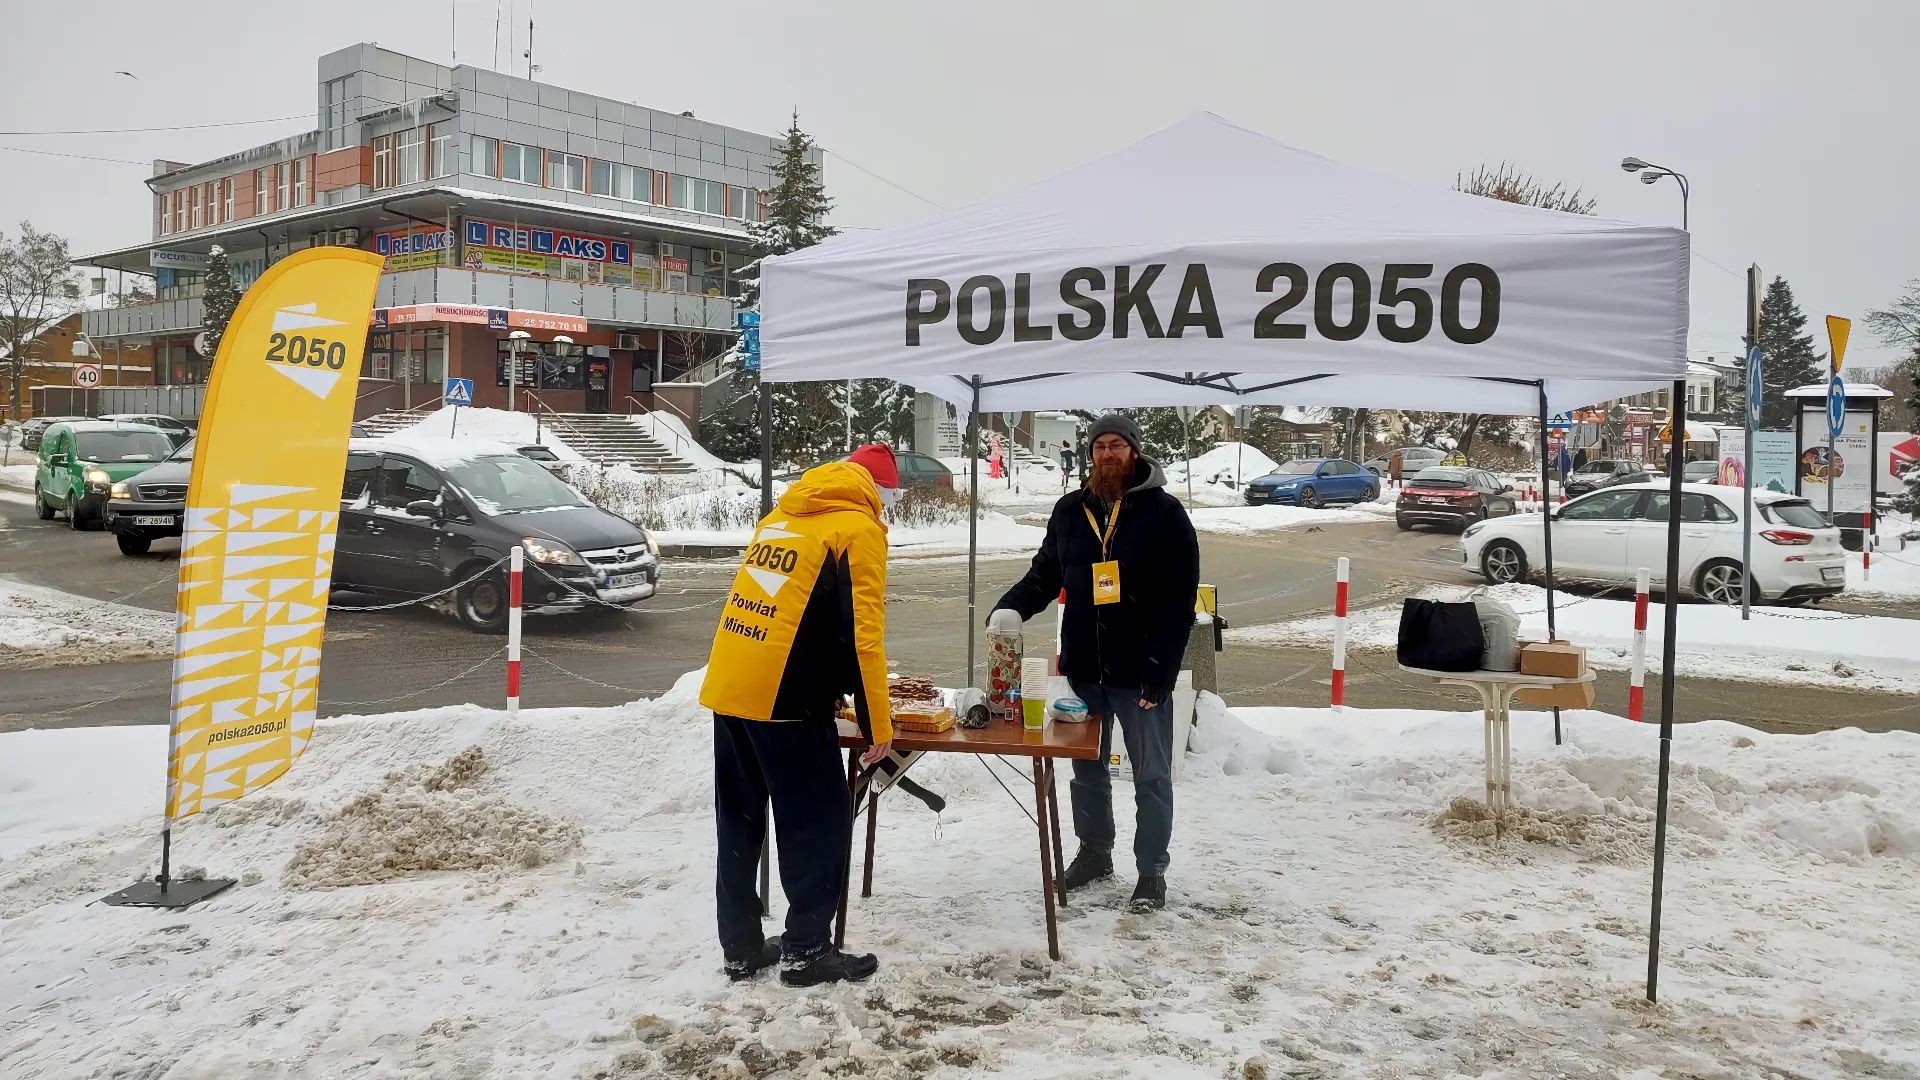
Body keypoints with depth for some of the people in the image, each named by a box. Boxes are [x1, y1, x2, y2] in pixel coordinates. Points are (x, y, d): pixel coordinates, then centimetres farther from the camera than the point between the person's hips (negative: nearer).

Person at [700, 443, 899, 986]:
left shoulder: (782, 515, 19)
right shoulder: (859, 529, -4)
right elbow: (862, 634, -12)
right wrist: (877, 723, -7)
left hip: (726, 688, 8)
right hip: (783, 699, -8)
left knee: (739, 822, 15)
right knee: (819, 823, 5)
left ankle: (741, 946, 23)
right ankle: (806, 950, 12)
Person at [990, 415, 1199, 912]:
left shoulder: (1163, 512, -8)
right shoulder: (1070, 510, 5)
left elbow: (1179, 600, -11)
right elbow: (1045, 574, 11)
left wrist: (1159, 670, -18)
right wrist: (1010, 608, -10)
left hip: (1140, 673, -4)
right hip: (1082, 669, 5)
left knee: (1151, 774, 7)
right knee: (1087, 769, 17)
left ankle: (1152, 870, 20)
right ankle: (1094, 852, 35)